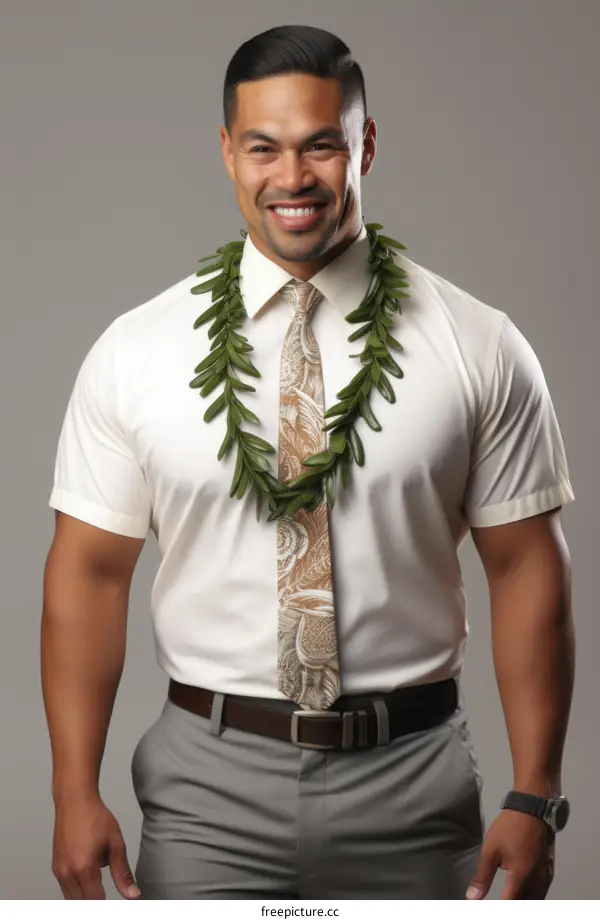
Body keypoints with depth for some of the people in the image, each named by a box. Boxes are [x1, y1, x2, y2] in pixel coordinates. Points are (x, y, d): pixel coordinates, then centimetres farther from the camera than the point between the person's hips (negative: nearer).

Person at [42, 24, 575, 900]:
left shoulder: (479, 348, -5)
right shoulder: (134, 352, -3)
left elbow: (527, 570, -4)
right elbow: (89, 572, -2)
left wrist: (534, 798, -8)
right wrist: (76, 794, -7)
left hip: (410, 782, 1)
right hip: (208, 787, 0)